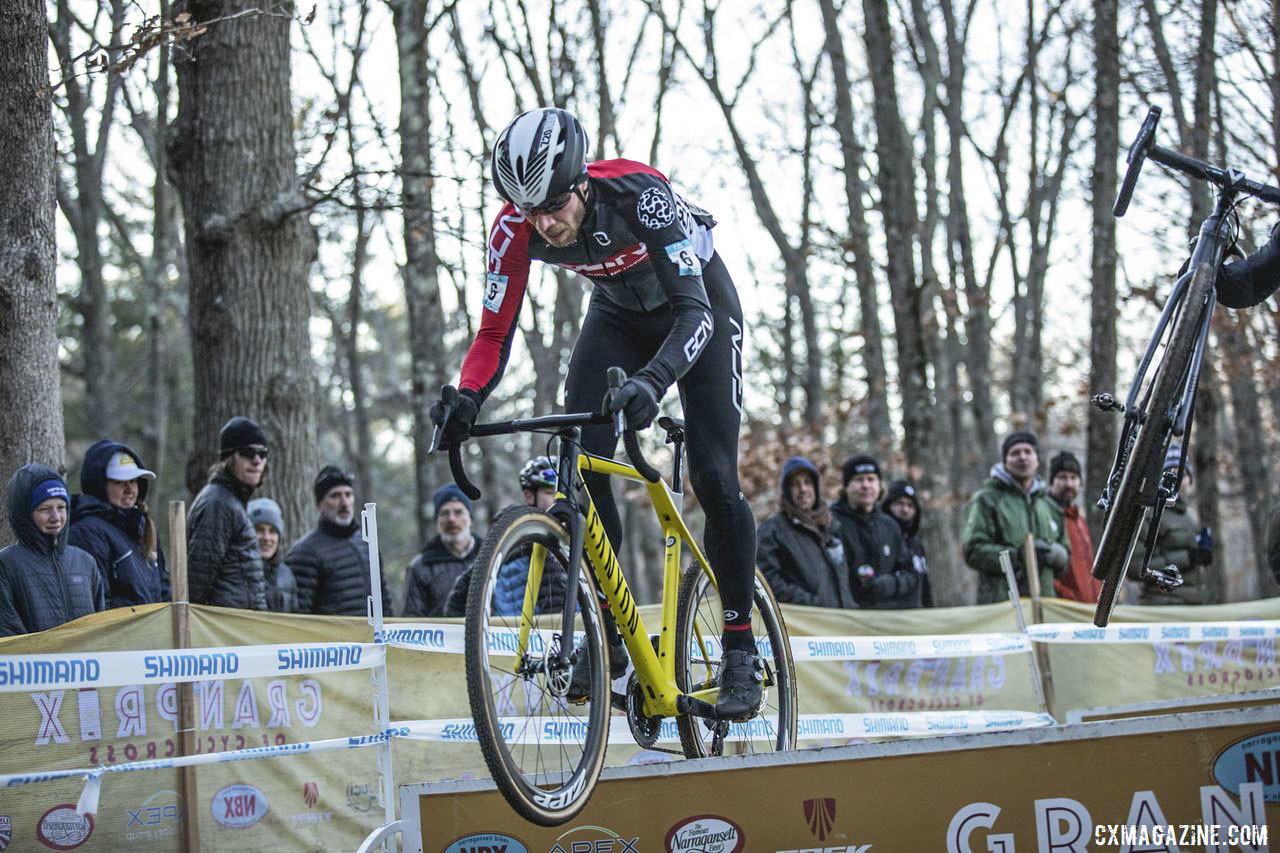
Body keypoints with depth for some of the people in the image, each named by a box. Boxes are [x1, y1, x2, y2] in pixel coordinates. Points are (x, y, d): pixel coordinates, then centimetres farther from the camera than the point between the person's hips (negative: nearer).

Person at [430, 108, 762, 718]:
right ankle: (608, 636, -7)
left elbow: (693, 312, -42)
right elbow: (495, 331, -21)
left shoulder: (639, 194, -39)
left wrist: (651, 381, -60)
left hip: (699, 304, -4)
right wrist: (466, 399, -41)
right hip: (618, 313, 4)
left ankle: (740, 650, -2)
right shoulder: (516, 228, -26)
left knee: (713, 477, -14)